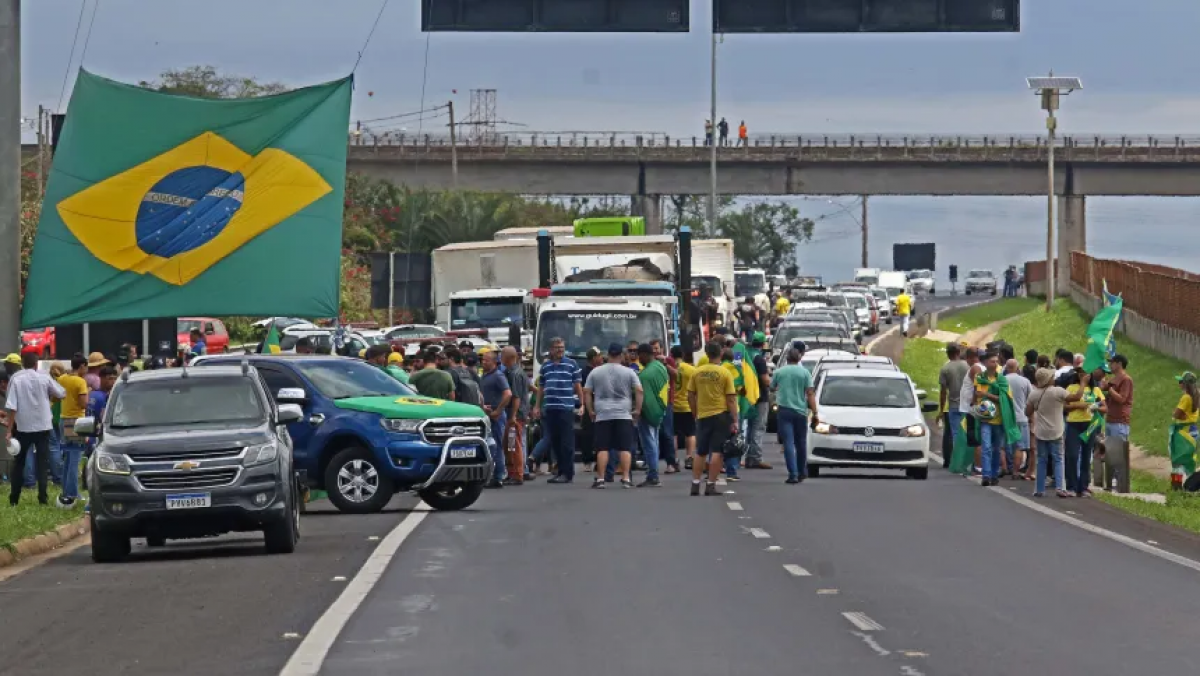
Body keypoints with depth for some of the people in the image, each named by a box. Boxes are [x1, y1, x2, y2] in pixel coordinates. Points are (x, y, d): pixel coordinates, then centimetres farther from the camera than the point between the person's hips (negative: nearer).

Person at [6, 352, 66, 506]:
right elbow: (62, 394, 4)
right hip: (42, 425, 1)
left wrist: (9, 430, -11)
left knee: (19, 462, 11)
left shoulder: (15, 379, -9)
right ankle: (42, 496, -3)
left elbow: (12, 406, -13)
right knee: (42, 462, 6)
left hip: (22, 426, -1)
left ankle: (14, 498, 10)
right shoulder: (43, 378, -4)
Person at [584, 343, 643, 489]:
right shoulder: (628, 372, 2)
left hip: (602, 415, 1)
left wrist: (590, 411, 12)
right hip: (623, 415, -1)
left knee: (602, 448, 1)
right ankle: (626, 479, -5)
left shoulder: (596, 372, 7)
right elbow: (639, 391, -4)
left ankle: (600, 479, -2)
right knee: (625, 448, 0)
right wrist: (637, 410, 3)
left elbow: (586, 392, 6)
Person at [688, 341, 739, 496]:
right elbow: (731, 399, -8)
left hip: (703, 416, 3)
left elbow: (690, 396, 6)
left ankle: (695, 484, 12)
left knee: (701, 452, 13)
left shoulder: (697, 372, 2)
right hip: (721, 415, -3)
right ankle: (711, 485, -3)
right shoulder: (725, 373, -7)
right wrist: (735, 421, -6)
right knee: (717, 451, 0)